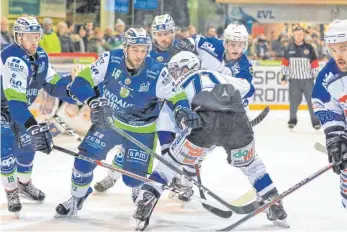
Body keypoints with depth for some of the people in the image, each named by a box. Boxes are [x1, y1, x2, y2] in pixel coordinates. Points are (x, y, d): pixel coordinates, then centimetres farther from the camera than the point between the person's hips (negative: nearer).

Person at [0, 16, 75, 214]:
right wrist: (33, 125, -53)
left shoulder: (41, 56, -8)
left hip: (20, 108, 8)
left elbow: (54, 84, -2)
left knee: (27, 145, 17)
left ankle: (24, 184, 40)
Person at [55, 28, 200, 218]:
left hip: (140, 130, -1)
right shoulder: (110, 60, -21)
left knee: (133, 178, -5)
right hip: (107, 121, 1)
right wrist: (94, 101, -35)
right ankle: (77, 198, 18)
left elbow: (176, 96, -12)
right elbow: (80, 83, -18)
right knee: (85, 158, -10)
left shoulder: (157, 72, -23)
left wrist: (183, 111, -34)